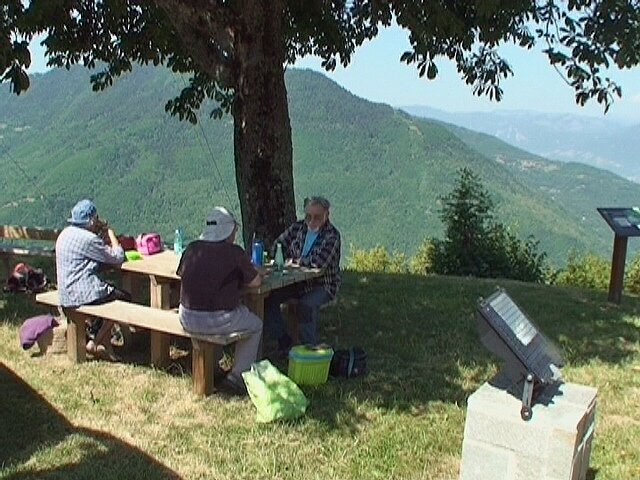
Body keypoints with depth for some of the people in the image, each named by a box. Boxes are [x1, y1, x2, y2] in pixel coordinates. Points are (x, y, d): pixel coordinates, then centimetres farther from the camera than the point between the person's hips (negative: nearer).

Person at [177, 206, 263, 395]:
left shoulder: (192, 248, 3)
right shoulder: (235, 252, -11)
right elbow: (256, 282, -2)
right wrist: (238, 277, 20)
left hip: (187, 321, 6)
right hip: (217, 321, -6)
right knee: (255, 325, 22)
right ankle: (237, 376, 14)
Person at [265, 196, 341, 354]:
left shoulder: (332, 235, -12)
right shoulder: (298, 227, 6)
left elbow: (320, 262, -26)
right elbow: (278, 244, 15)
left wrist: (295, 261, -14)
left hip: (322, 285, -6)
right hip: (297, 281, 6)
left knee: (307, 305, -35)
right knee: (268, 298, -14)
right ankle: (284, 341, -3)